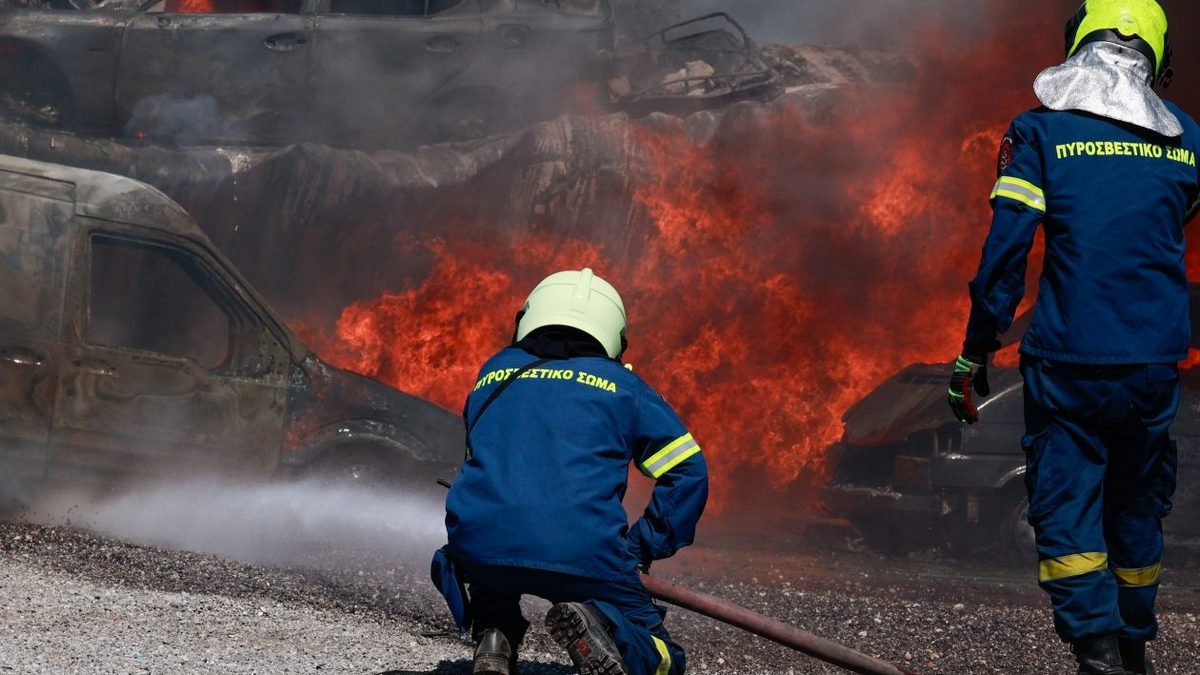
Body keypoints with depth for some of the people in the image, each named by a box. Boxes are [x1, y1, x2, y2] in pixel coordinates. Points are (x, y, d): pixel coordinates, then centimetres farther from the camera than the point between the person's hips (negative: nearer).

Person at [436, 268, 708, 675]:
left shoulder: (494, 374, 25)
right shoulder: (622, 386, 19)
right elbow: (688, 473, 13)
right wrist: (643, 547, 20)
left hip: (478, 545, 3)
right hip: (585, 556, -3)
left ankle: (494, 635, 10)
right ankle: (598, 625, -16)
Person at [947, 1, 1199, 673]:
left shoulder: (1041, 132, -4)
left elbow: (1005, 251, -8)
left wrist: (976, 354, -3)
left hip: (1069, 361, -3)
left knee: (1066, 512, -1)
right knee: (1138, 509, 18)